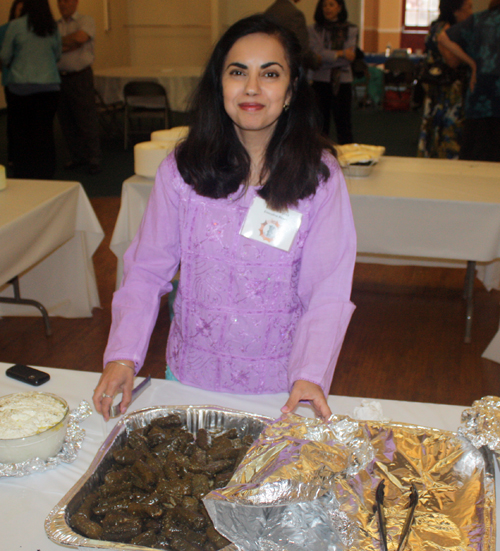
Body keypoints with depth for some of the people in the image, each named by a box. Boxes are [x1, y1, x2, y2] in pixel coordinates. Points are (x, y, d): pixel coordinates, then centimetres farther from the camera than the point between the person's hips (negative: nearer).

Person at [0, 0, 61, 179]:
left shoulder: (16, 25, -6)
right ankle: (45, 176, 10)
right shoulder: (53, 27, 2)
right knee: (45, 131, 6)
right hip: (49, 85, 2)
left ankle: (23, 175, 11)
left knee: (20, 132, 7)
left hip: (21, 85, -2)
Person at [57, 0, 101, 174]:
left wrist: (59, 43, -3)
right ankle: (77, 158, 20)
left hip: (80, 77, -4)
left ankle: (94, 160, 4)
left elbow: (80, 37, -16)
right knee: (67, 122, 7)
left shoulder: (86, 21, 3)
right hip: (59, 78, 4)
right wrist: (69, 45, -10)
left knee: (87, 120, -5)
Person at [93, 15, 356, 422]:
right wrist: (123, 355, -16)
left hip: (281, 383, -1)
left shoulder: (319, 175, -11)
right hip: (192, 373, 2)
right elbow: (147, 270, -4)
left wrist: (311, 375, -25)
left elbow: (329, 291, -13)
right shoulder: (182, 170, -7)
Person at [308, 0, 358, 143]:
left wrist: (327, 56, -12)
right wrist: (340, 54, -13)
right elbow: (317, 53, -10)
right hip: (320, 81, 0)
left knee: (343, 122, -1)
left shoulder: (351, 30, 5)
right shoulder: (314, 30, 5)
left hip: (342, 81, 0)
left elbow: (348, 58, -6)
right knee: (320, 122, 3)